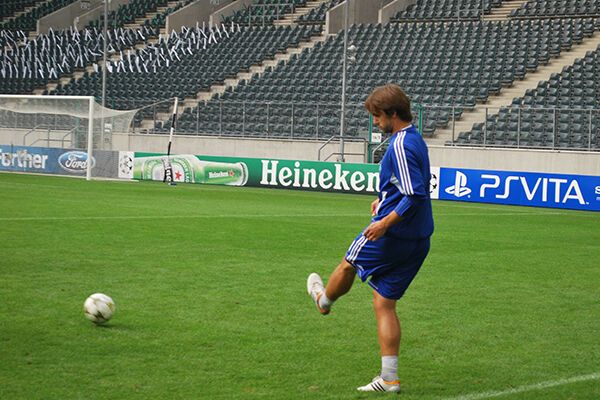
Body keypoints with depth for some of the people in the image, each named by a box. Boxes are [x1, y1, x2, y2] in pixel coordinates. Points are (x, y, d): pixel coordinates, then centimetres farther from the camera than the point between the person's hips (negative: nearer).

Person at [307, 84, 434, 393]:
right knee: (384, 303, 11)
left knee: (348, 264, 21)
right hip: (417, 240, 9)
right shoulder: (416, 141, 12)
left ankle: (324, 300, 51)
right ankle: (389, 379, 9)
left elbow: (416, 195, -26)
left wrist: (385, 223, -24)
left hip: (392, 234, -9)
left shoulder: (400, 146, -19)